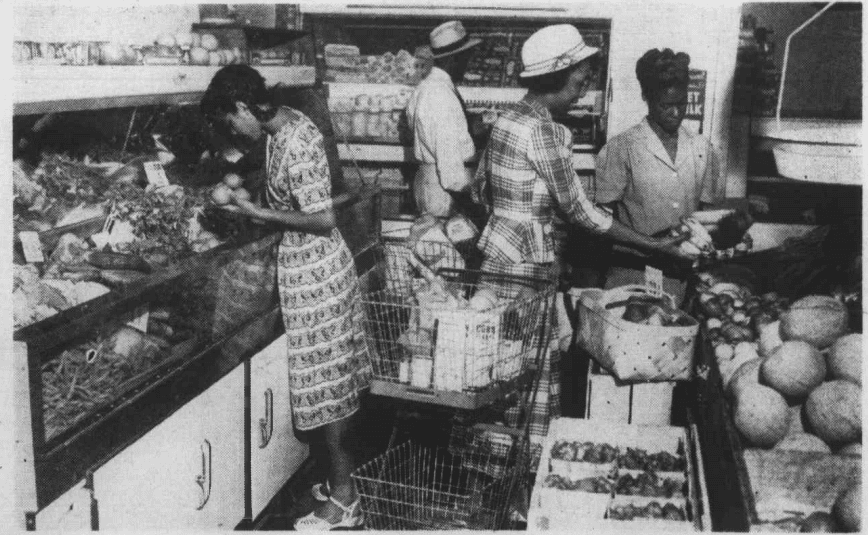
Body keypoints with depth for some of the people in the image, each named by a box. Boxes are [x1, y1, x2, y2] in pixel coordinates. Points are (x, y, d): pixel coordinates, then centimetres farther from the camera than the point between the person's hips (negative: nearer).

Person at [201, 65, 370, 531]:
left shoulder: (293, 144, -23)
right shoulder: (286, 124, 6)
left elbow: (323, 220, -24)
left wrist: (257, 213, -18)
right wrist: (255, 204, 7)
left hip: (312, 270, -10)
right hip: (321, 265, 10)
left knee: (325, 383, 1)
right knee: (334, 377, 17)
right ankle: (342, 479, 33)